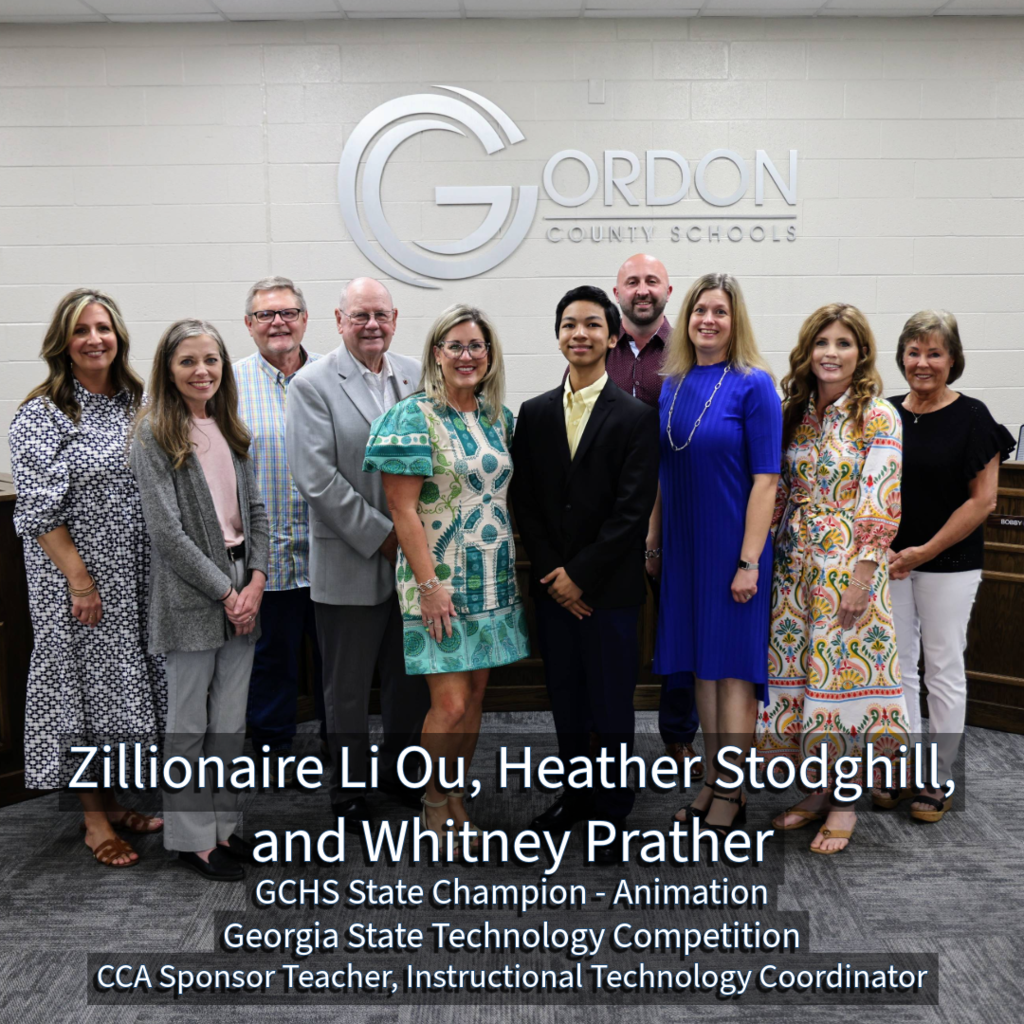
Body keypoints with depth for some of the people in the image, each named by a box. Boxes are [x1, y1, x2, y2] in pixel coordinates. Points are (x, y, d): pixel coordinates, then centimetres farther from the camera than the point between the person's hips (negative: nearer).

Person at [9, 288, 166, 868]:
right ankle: (95, 820, 17)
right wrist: (80, 579, -16)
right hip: (74, 580, -5)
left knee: (124, 682, 13)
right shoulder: (42, 415, -8)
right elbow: (38, 511, -13)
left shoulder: (138, 404, 8)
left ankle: (113, 800, 30)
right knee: (83, 684, 4)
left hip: (136, 580, 5)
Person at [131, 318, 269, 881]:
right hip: (190, 596, -6)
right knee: (190, 722, 5)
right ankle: (193, 837, 19)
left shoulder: (230, 431, 12)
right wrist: (224, 591, -13)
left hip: (242, 587, 6)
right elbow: (166, 530, -13)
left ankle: (222, 825, 25)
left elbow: (255, 510, 11)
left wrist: (255, 580, -2)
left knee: (231, 720, 12)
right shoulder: (154, 435, -7)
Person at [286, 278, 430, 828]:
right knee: (348, 688, 8)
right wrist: (382, 535, -15)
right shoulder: (313, 384, -8)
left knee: (412, 676, 17)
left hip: (414, 559, 5)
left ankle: (399, 767, 38)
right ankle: (349, 791, 26)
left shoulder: (416, 376, 7)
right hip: (351, 565, -4)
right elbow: (316, 478, -14)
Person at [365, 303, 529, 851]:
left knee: (476, 689, 11)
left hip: (494, 579, 6)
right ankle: (434, 805, 16)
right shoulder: (415, 417, -9)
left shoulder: (497, 416, 10)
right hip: (441, 581, -6)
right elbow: (402, 509, -13)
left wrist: (514, 567, 11)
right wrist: (429, 584, -17)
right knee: (450, 702, -6)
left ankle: (456, 795, 27)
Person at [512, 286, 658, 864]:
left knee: (612, 705, 5)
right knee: (565, 698, 14)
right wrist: (550, 571, -5)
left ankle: (613, 813, 21)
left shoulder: (636, 417, -5)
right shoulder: (535, 414, 7)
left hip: (609, 588, -3)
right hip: (553, 585, 4)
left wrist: (581, 574, -13)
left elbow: (634, 511, -10)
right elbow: (525, 501, 6)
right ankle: (575, 795, 32)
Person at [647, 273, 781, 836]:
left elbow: (765, 479, -12)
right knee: (702, 664, 13)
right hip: (683, 546, 6)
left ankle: (731, 796, 15)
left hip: (731, 548, -6)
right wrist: (653, 542, 11)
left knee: (733, 667, 3)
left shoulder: (753, 384, -9)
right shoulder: (673, 384, 7)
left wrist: (749, 561, -16)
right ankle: (711, 781, 27)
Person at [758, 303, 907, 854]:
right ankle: (819, 791, 23)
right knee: (800, 671, 9)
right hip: (795, 563, 6)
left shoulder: (878, 416, -8)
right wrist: (765, 561, 7)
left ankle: (844, 804, 14)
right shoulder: (794, 413, 8)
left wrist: (861, 579, -16)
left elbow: (880, 504, -12)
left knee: (842, 672, 0)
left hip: (848, 565, -5)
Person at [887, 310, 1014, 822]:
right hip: (890, 561, 4)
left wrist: (926, 550, -13)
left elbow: (983, 499, -10)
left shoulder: (971, 417, -7)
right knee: (897, 667, 10)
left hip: (948, 564, -4)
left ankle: (938, 779, 18)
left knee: (943, 670, 6)